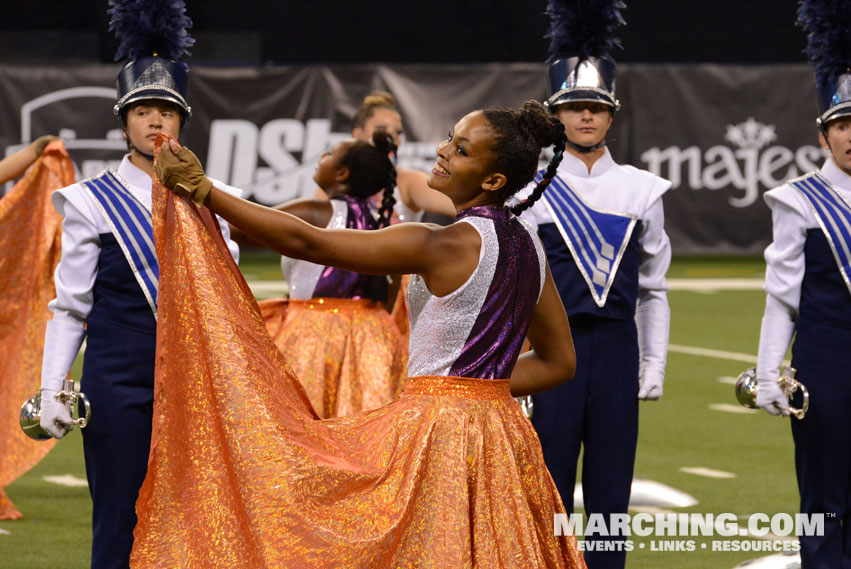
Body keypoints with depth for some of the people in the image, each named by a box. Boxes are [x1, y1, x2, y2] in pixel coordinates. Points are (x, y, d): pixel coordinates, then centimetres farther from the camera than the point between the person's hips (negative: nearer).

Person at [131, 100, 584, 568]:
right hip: (500, 428, 8)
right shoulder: (528, 245, 6)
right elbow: (559, 362, 14)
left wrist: (202, 190, -14)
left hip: (434, 436, -8)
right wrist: (479, 388, 11)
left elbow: (307, 242, -16)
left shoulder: (445, 246, -17)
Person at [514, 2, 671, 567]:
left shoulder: (642, 190, 8)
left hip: (617, 349, 2)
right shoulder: (530, 191, 0)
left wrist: (653, 370, 7)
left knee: (611, 494, 5)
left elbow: (653, 290, 12)